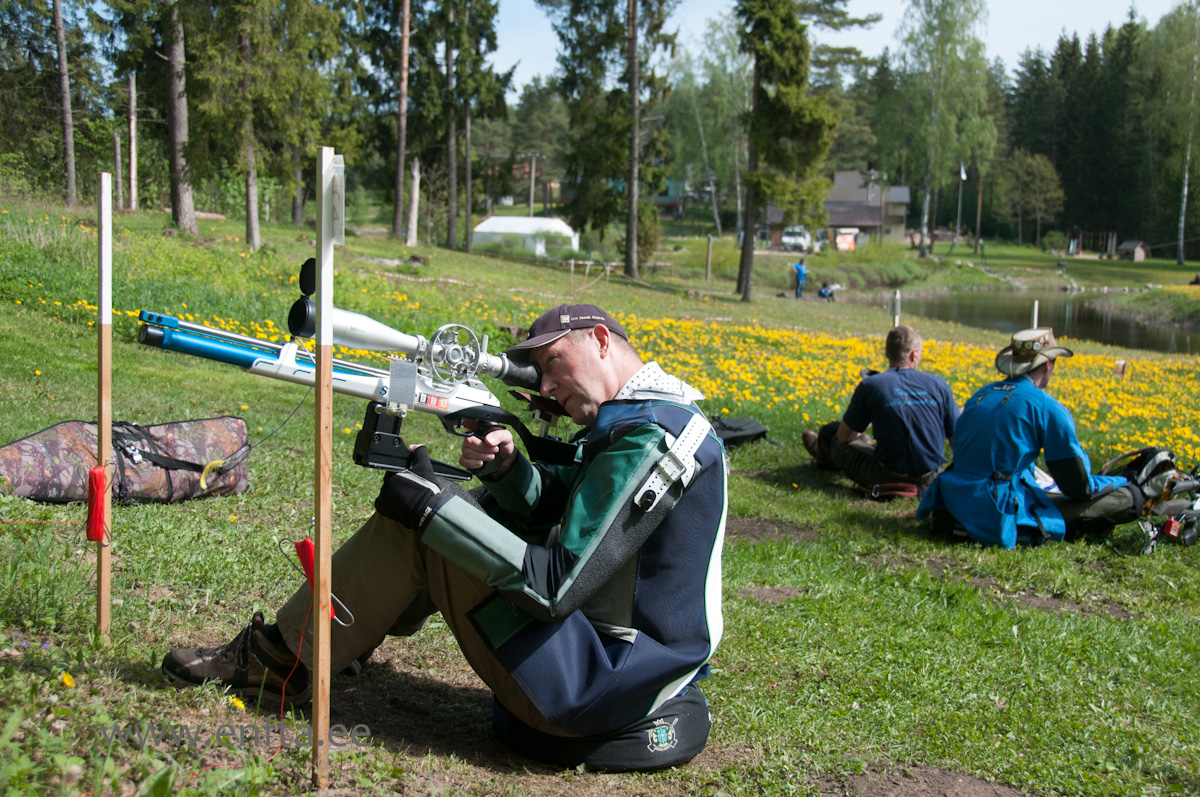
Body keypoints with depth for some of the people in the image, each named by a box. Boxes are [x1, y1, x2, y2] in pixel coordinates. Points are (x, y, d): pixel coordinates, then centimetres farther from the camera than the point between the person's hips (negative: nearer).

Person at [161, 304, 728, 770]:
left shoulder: (648, 439, -21)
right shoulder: (656, 413, 11)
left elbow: (560, 586, -26)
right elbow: (550, 500, 11)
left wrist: (434, 507, -21)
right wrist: (504, 466, -10)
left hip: (594, 690, -10)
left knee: (416, 522, -10)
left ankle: (282, 659, 6)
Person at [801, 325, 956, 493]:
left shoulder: (870, 385, -9)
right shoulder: (938, 385, -4)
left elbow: (843, 437, 0)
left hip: (887, 479, -3)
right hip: (930, 479, 3)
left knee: (829, 432, 20)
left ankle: (824, 456, 54)